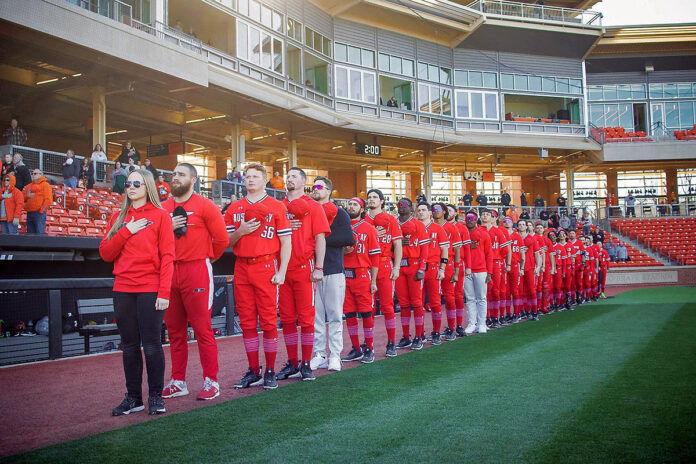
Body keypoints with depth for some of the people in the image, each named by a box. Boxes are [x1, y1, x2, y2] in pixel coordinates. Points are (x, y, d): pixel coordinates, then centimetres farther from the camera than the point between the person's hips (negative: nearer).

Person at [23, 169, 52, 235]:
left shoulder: (45, 185, -1)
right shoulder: (28, 186, 19)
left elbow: (48, 199, -9)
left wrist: (42, 210, -13)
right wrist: (27, 196, -3)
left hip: (39, 213, -7)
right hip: (29, 213, 7)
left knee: (39, 234, -11)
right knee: (30, 235, 7)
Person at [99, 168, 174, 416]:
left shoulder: (160, 216, 1)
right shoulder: (118, 218, 14)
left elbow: (167, 256, -5)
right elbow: (105, 254, 8)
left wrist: (164, 292, -13)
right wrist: (126, 232, -6)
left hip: (150, 290, -4)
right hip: (123, 290, 4)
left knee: (151, 344, -2)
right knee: (129, 345, 8)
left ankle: (155, 396, 11)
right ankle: (133, 397, 17)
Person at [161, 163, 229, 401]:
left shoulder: (204, 206, -2)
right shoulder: (163, 208, 13)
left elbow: (221, 238, -2)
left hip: (196, 271, -5)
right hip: (169, 272, 6)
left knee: (202, 328, -4)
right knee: (175, 329, 10)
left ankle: (211, 381, 4)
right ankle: (178, 381, 20)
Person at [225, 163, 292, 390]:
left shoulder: (277, 207, 3)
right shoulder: (234, 208, 14)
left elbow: (286, 242, 0)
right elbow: (226, 242, 13)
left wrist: (281, 272, -8)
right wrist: (240, 231, -7)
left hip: (266, 267, -4)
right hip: (241, 268, 4)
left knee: (268, 321, -2)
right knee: (247, 322, 6)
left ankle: (270, 372, 6)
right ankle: (253, 371, 15)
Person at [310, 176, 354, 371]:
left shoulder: (339, 213, 4)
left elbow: (349, 239, -9)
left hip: (333, 270, -4)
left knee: (335, 315, -1)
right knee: (315, 315, 4)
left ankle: (335, 356, 4)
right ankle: (319, 355, 10)